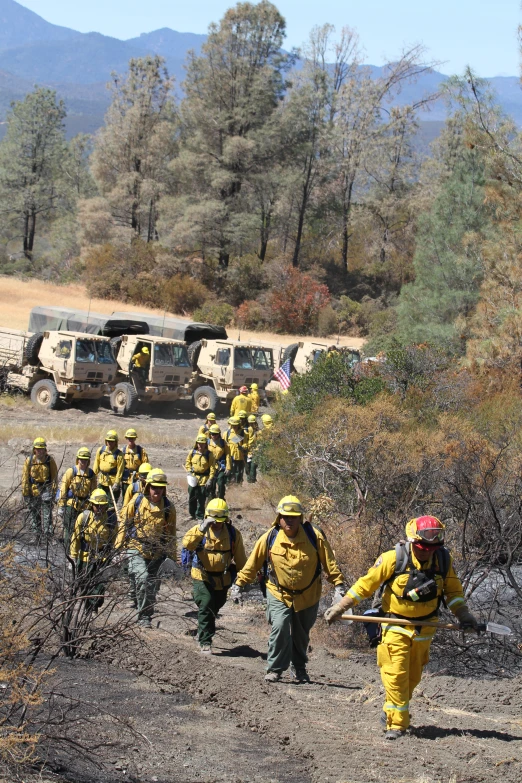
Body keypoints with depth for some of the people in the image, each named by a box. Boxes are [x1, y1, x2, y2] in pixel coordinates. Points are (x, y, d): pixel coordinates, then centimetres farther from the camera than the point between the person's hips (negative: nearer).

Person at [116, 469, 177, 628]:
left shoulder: (168, 507, 1)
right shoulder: (137, 501, -3)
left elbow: (170, 532, 11)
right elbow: (124, 521, 6)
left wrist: (172, 554, 11)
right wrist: (119, 545, 3)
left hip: (157, 552, 3)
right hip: (135, 548, -3)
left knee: (152, 585, 11)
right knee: (142, 578, -20)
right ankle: (143, 616, -10)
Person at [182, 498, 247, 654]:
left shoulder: (233, 533, -3)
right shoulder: (199, 530, -9)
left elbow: (240, 558, 5)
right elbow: (187, 544, -29)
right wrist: (202, 529, -38)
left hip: (222, 580, 3)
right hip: (202, 578, -3)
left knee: (214, 609, 18)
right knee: (206, 607, -16)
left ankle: (203, 633, 43)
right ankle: (205, 641, -8)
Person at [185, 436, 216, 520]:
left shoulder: (209, 454, -7)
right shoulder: (192, 452, 2)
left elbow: (212, 468, -7)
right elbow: (188, 463, 15)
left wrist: (210, 480, -14)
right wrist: (189, 472, -1)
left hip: (204, 480, -4)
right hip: (193, 479, 4)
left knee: (201, 500, -1)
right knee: (192, 498, 12)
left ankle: (200, 516, 9)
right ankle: (192, 514, 29)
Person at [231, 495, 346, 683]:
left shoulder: (314, 536, -11)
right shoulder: (269, 538, -10)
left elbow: (329, 563, -4)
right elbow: (253, 564, -1)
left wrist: (339, 584, -8)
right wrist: (239, 584, 1)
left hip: (307, 595, 1)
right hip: (279, 594, -1)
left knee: (301, 634, 16)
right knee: (280, 628, -20)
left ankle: (299, 667, 39)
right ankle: (275, 669, -3)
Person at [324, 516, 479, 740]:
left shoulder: (443, 560, -7)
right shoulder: (393, 559, -18)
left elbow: (453, 589, 9)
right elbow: (367, 583, -11)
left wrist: (463, 614, -3)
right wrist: (340, 607, -10)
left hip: (424, 628, 4)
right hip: (396, 626, -4)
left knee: (413, 677, 12)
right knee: (396, 675, -10)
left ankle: (392, 711, 32)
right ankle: (396, 723, -2)